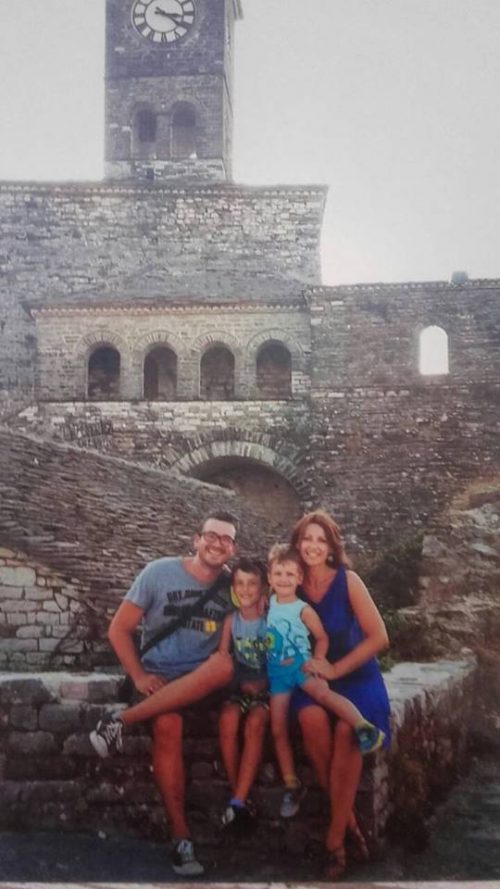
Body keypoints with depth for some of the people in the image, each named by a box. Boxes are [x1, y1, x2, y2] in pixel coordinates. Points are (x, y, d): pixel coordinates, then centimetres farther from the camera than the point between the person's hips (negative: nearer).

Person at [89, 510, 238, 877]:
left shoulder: (232, 587, 4)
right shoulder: (160, 572, -3)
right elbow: (119, 629, -1)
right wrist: (138, 675, -12)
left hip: (201, 681, 2)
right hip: (160, 674, -2)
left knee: (224, 665, -34)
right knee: (167, 725, -34)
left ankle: (122, 719, -28)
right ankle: (181, 835, -24)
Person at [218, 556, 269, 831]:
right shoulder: (231, 620, 3)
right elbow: (221, 657, 0)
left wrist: (262, 684, -19)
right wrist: (241, 683, -13)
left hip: (266, 689, -2)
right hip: (239, 688, 2)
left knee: (254, 724, -30)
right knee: (227, 720, -28)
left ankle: (239, 801, -27)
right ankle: (238, 795, -17)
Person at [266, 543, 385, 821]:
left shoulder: (303, 610, -10)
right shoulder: (268, 604, 3)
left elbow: (322, 638, -1)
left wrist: (317, 662, -10)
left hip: (300, 666, -4)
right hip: (276, 671, 4)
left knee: (323, 694, -36)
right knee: (278, 729, 2)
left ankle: (366, 729, -36)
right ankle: (291, 785, 12)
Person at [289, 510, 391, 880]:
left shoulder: (348, 581, -9)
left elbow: (379, 638, -11)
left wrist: (335, 669, -15)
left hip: (354, 675, -2)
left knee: (346, 731, -32)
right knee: (312, 719, -32)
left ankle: (335, 837, -19)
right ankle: (349, 820, -16)